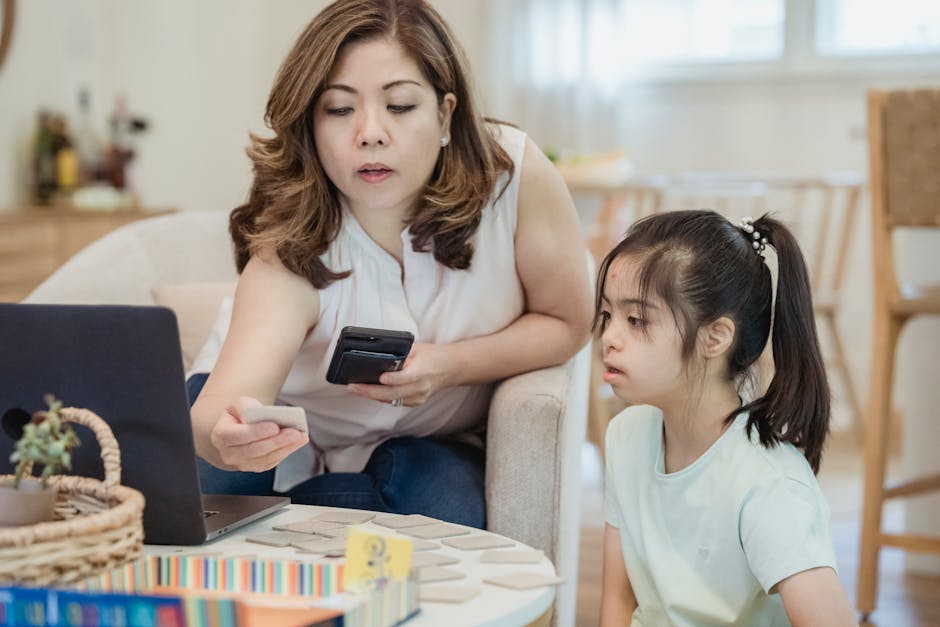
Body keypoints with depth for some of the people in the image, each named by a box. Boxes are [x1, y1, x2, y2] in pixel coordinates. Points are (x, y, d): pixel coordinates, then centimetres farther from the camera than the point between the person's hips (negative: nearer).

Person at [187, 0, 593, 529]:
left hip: (433, 440, 2)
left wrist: (449, 366, -29)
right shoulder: (292, 253, -31)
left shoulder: (516, 173, -26)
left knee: (445, 519, -30)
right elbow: (217, 410, -46)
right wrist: (223, 435, -72)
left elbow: (566, 324, -11)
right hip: (290, 430, -1)